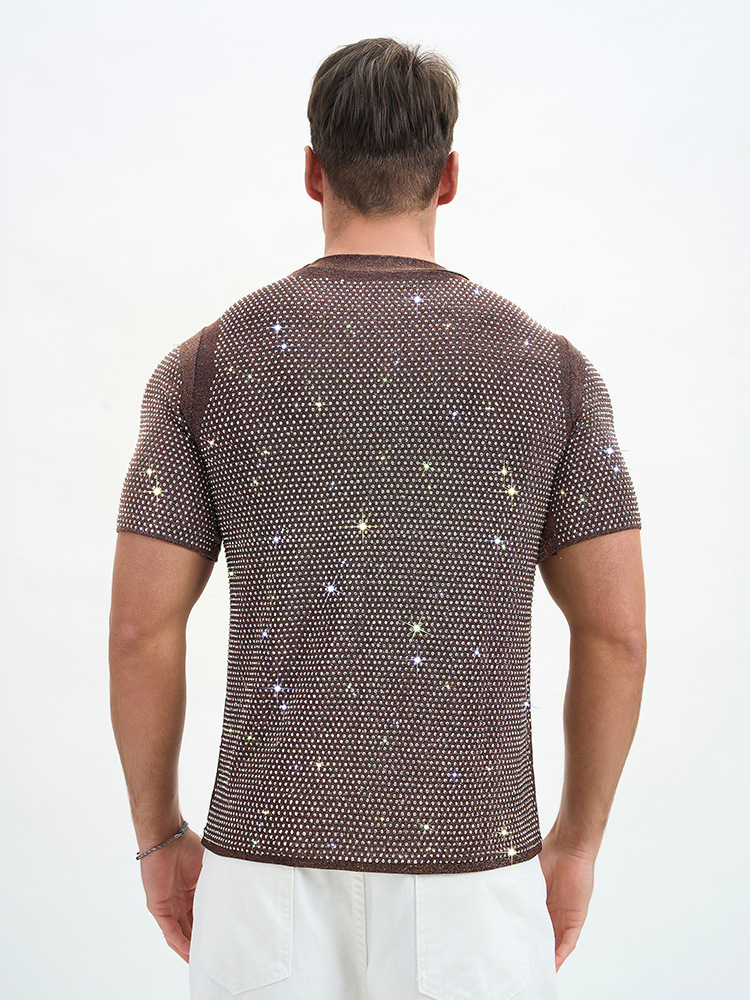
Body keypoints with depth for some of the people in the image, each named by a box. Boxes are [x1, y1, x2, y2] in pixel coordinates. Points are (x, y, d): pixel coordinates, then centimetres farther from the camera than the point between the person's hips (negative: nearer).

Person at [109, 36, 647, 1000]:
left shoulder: (207, 363, -3)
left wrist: (158, 835, 10)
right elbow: (617, 632, -2)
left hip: (274, 864, 0)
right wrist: (576, 843, 11)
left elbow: (141, 630, -4)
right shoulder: (550, 367, -2)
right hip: (471, 874, 0)